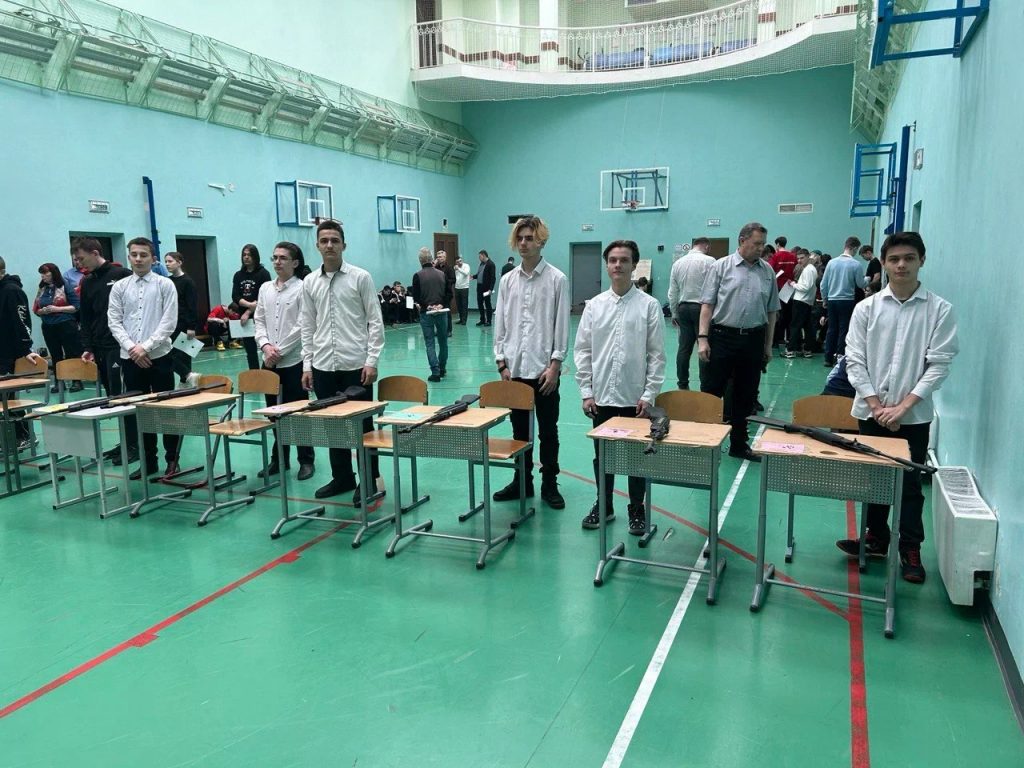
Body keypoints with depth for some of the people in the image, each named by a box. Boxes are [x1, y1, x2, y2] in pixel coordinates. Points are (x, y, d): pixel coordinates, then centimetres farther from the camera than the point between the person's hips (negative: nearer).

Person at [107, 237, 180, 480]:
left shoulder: (165, 285, -1)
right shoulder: (119, 287, 7)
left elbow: (169, 322, -7)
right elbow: (114, 322, 4)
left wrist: (146, 347, -13)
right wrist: (132, 347, -10)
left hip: (159, 356, -3)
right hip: (130, 358, 3)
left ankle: (172, 459, 12)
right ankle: (148, 461, 19)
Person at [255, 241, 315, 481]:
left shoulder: (302, 288, -6)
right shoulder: (265, 288, 11)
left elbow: (302, 326, -11)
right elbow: (259, 320, 11)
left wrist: (280, 351, -13)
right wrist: (265, 345, -7)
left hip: (294, 360, -5)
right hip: (270, 361, 5)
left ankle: (306, 460, 15)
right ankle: (279, 459, 25)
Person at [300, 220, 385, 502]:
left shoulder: (360, 277, -3)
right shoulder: (309, 282, 8)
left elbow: (375, 321, -4)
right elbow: (307, 327, 11)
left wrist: (372, 361, -11)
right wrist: (307, 364, 5)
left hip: (355, 365, -4)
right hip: (323, 366, 4)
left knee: (362, 424, 3)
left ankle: (369, 480, 16)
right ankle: (342, 477, 26)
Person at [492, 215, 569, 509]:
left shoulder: (557, 279, -3)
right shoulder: (507, 280, 7)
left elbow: (562, 326, -5)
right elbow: (500, 323, 8)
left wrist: (554, 365, -11)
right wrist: (501, 363, 2)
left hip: (544, 367, -3)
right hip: (514, 368, 4)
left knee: (548, 430, 6)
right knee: (519, 428, 13)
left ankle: (549, 484, 19)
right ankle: (522, 481, 25)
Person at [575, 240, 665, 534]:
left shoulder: (649, 305, -4)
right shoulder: (594, 305, 3)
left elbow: (657, 354, -4)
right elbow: (582, 350, 5)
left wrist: (649, 394, -9)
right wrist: (586, 392, 0)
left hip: (635, 397, -2)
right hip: (602, 396, 2)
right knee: (602, 454, 14)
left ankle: (637, 509, 26)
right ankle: (603, 505, 31)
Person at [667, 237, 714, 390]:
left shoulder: (678, 263, 8)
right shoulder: (709, 261, -8)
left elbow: (672, 293, 12)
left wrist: (674, 313, 19)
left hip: (683, 307, 5)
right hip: (702, 307, -5)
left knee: (684, 347, 8)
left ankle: (682, 384, 11)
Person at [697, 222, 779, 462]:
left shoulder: (768, 271, 8)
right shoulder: (722, 266, -2)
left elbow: (771, 310, 12)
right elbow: (707, 304, -4)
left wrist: (768, 344, 11)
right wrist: (703, 338, -12)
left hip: (753, 339, 4)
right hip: (722, 336, -4)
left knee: (746, 396, 11)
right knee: (711, 391, 1)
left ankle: (738, 444, 24)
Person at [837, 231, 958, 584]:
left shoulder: (939, 310, -3)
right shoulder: (867, 308, 0)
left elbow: (939, 363, -6)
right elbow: (854, 360, -2)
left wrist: (903, 405, -12)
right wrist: (876, 405, -9)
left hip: (914, 414, -1)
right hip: (871, 410, 2)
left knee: (910, 482, 5)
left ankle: (910, 549, 19)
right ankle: (877, 538, 29)